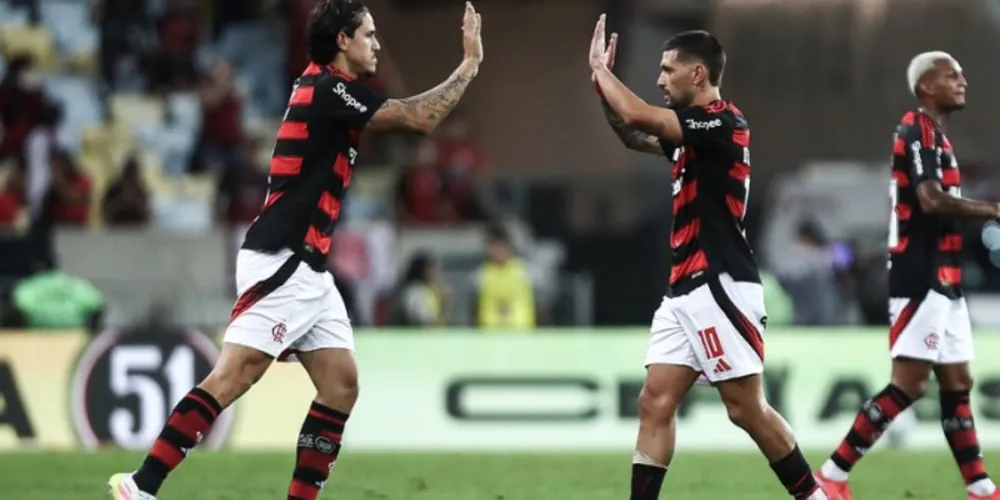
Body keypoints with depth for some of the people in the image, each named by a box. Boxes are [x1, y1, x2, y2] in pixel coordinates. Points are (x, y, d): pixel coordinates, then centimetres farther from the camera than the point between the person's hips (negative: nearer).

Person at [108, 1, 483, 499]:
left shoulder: (328, 90, 17)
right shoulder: (328, 88, -11)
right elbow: (420, 118, -13)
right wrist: (471, 62, -4)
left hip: (306, 270, 10)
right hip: (279, 263, -10)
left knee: (341, 385, 4)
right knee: (233, 375, -16)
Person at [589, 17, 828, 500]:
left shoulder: (723, 123, -13)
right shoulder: (693, 130, 15)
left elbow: (637, 117, -20)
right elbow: (634, 135, 29)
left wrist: (600, 67, -5)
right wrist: (601, 82, 14)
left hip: (721, 287, -9)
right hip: (685, 290, 9)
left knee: (746, 409, -5)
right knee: (655, 403, 1)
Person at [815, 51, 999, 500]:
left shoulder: (933, 135, 19)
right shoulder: (918, 131, -12)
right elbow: (931, 200, -24)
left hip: (941, 281, 10)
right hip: (922, 278, -10)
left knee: (956, 384, 9)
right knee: (909, 384, -12)